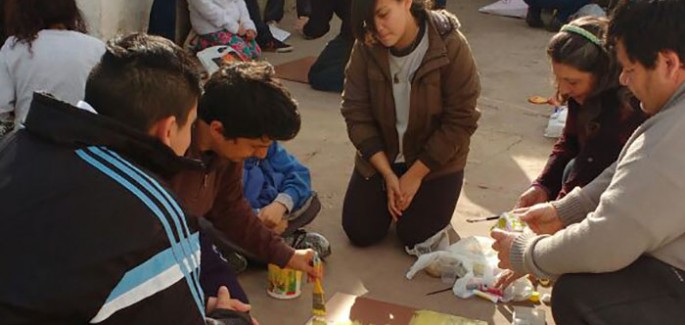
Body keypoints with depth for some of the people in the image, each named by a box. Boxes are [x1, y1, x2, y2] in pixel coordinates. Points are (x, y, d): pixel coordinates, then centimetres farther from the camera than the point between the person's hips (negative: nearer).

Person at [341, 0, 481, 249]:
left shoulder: (450, 46, -23)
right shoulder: (366, 47, -15)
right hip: (381, 155, 3)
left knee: (415, 237, -11)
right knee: (359, 232, -3)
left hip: (436, 158, -2)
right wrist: (388, 174, -16)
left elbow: (460, 121, -19)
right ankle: (394, 190, 25)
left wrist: (415, 174, -18)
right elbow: (356, 114, -11)